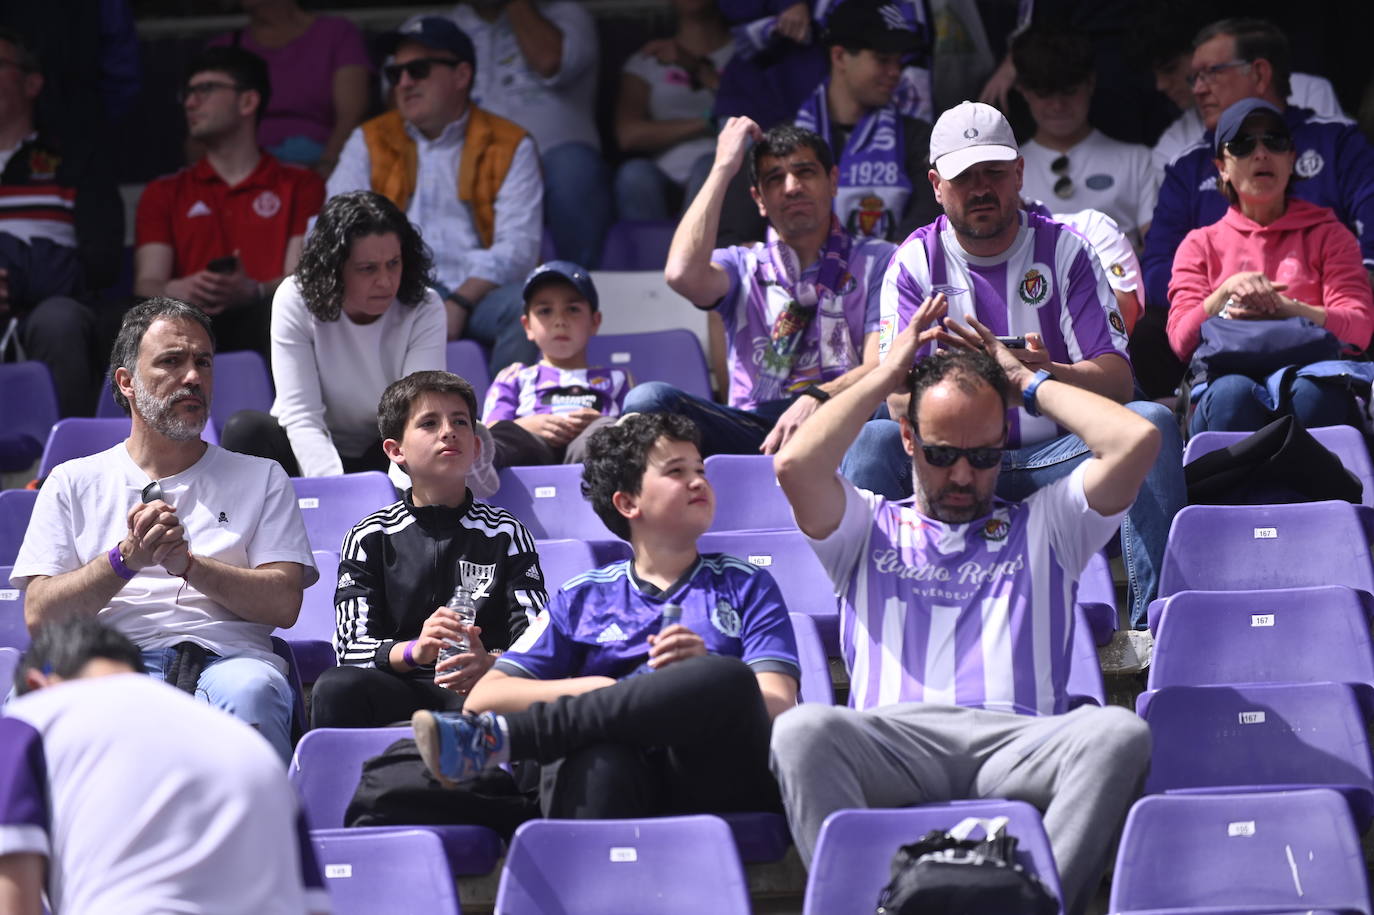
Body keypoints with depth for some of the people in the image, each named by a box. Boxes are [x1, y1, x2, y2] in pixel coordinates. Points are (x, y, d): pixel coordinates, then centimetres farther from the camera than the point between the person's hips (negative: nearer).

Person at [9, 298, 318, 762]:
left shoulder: (260, 479, 23)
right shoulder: (74, 484, 23)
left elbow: (284, 603, 8)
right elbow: (40, 615, 10)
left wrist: (186, 563, -6)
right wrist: (125, 558, -5)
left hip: (227, 657, 1)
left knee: (247, 692, -40)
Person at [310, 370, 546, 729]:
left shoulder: (506, 533, 15)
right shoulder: (369, 537, 13)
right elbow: (352, 644, 3)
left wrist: (491, 662, -22)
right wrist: (413, 651, -21)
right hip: (399, 688, 0)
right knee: (336, 689, -35)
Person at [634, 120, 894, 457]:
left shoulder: (876, 260, 17)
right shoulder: (743, 266, 22)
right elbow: (683, 274, -4)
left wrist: (817, 398, -22)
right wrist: (723, 168, 6)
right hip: (752, 433, 2)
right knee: (648, 400, -26)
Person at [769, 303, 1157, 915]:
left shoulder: (1044, 525, 26)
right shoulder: (871, 529, 27)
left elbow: (1136, 441, 11)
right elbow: (795, 466, 6)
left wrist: (1028, 384, 22)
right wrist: (885, 376, 17)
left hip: (1018, 739, 0)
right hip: (894, 739, 0)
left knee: (1120, 733, -34)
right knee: (800, 732, -36)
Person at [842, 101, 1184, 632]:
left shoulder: (1064, 250, 3)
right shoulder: (915, 263, 3)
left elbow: (1118, 380, -8)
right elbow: (900, 398, -9)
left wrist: (1049, 374, -32)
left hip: (1055, 456, 1)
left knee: (1153, 422, -26)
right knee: (873, 442, -30)